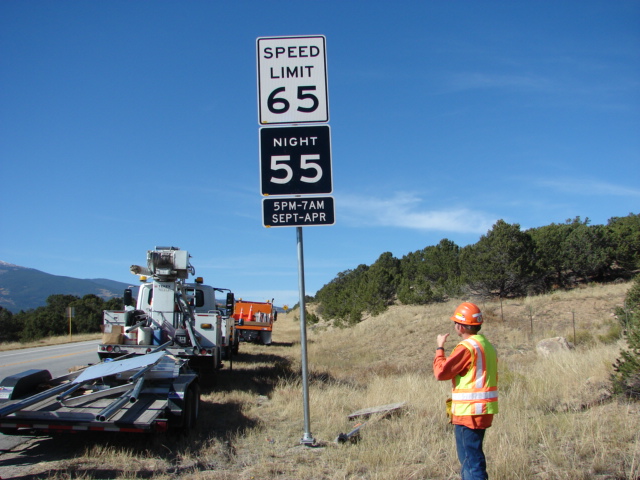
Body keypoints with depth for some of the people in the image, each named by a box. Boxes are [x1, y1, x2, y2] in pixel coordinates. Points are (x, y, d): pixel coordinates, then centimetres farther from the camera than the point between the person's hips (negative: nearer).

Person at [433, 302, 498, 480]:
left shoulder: (467, 347, -18)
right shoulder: (488, 345, 12)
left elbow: (441, 372, -19)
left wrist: (440, 348, -6)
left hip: (469, 412, -9)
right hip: (484, 411, 10)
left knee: (470, 460, -3)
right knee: (472, 456, 21)